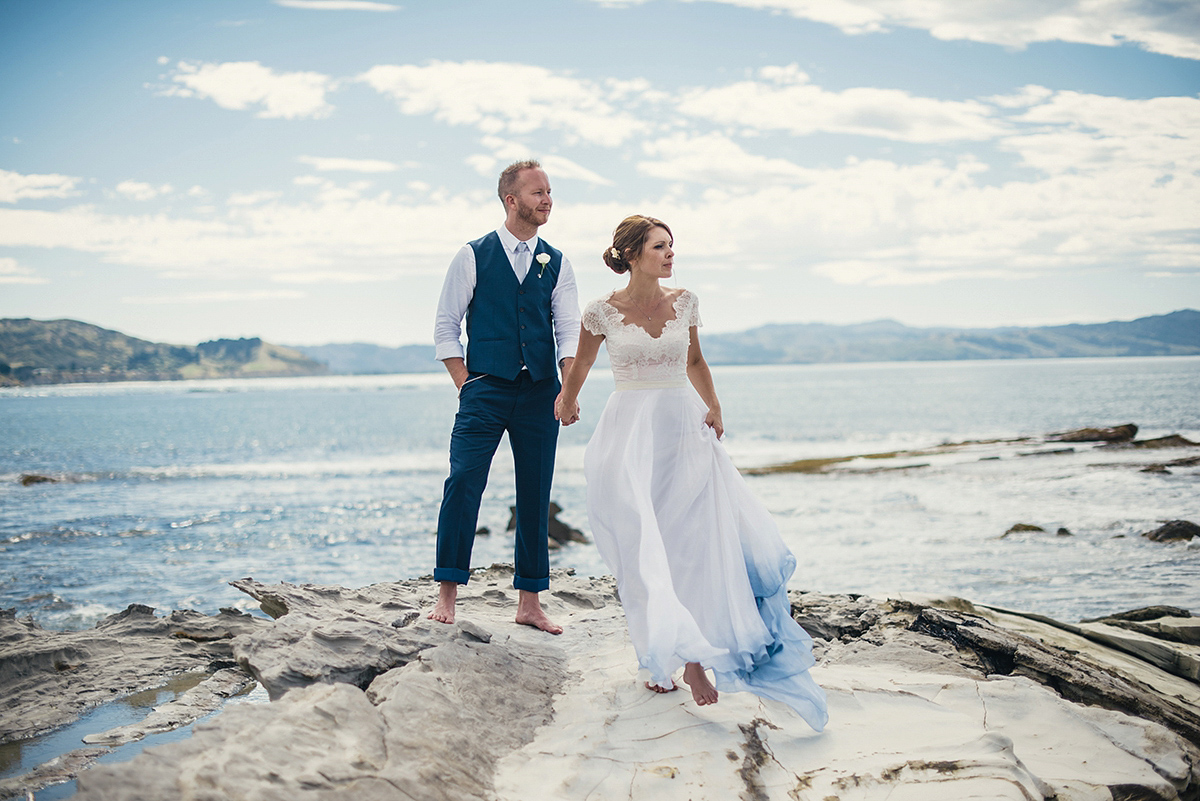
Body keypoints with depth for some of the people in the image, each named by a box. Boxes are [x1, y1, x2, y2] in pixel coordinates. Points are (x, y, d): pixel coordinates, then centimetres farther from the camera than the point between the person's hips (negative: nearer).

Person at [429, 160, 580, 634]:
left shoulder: (556, 263, 11)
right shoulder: (474, 256, 2)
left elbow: (569, 330, 5)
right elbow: (446, 327, 3)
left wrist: (568, 387, -10)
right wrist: (466, 386, -5)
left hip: (540, 392, 3)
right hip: (486, 389, -3)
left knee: (535, 496, 5)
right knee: (463, 484, -14)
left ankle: (529, 602, 13)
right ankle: (447, 595, -5)